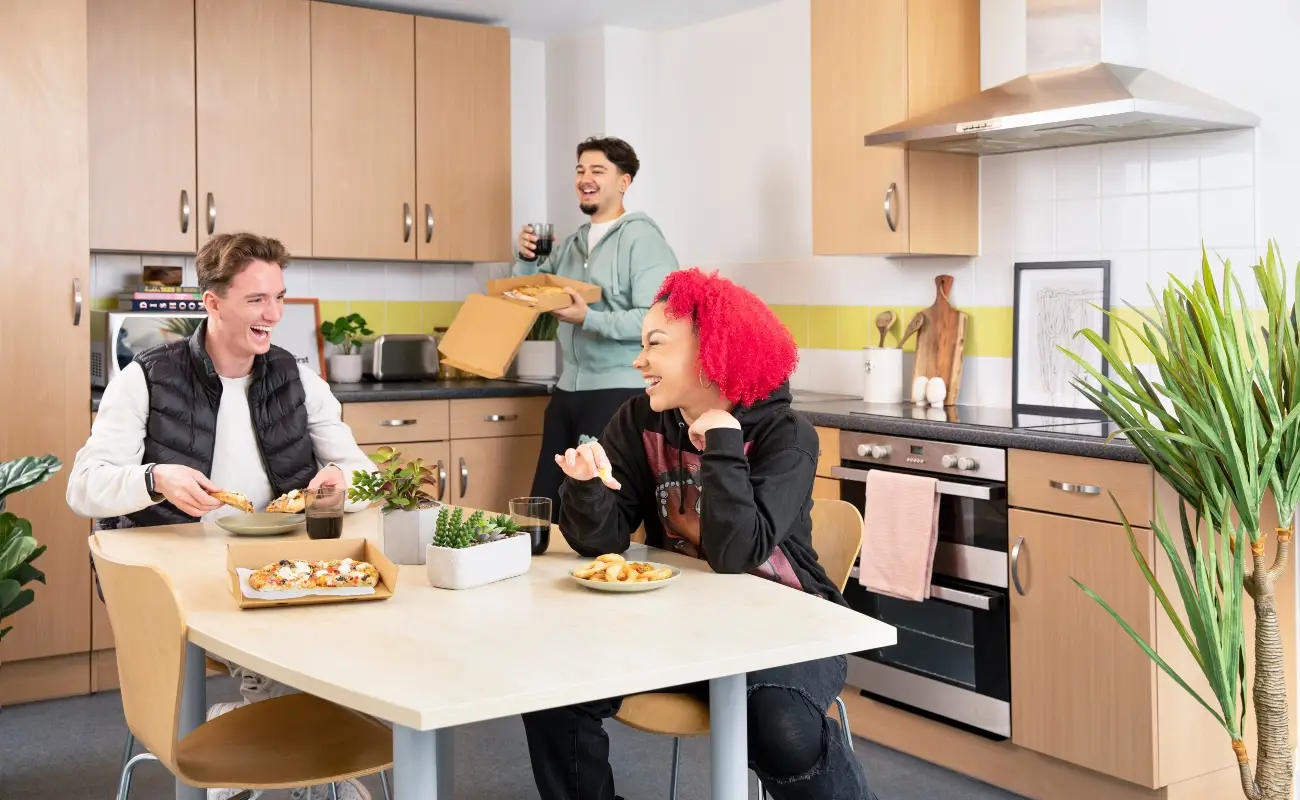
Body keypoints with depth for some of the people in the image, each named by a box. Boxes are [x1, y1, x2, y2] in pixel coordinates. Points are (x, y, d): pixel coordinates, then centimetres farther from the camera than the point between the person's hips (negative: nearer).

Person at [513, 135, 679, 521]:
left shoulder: (641, 238, -9)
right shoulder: (571, 243, 15)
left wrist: (589, 319, -28)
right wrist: (527, 259, 2)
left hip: (619, 393, -8)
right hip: (568, 390, 8)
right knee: (546, 504, 10)